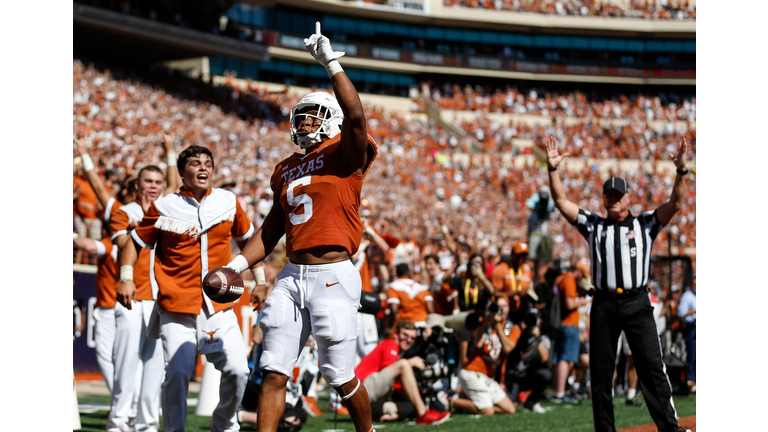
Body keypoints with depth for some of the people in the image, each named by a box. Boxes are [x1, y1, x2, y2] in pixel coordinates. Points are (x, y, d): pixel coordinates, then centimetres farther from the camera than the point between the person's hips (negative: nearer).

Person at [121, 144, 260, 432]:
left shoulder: (228, 202, 7)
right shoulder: (163, 208, 0)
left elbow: (246, 238, 23)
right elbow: (136, 241, 10)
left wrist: (259, 277, 23)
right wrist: (126, 278, -1)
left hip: (219, 307, 2)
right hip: (176, 307, -2)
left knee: (238, 370, -7)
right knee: (177, 373, -14)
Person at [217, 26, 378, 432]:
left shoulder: (344, 155, -2)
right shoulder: (285, 170, 18)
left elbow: (354, 115, -23)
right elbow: (272, 229, 23)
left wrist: (331, 62, -22)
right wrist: (237, 265, 13)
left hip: (333, 276, -6)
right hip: (292, 275, 6)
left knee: (340, 376, 1)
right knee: (274, 371, 1)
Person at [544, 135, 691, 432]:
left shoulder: (645, 224, 12)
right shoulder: (593, 225, 16)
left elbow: (675, 203, 0)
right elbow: (561, 201, 10)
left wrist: (681, 171, -15)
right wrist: (553, 169, -2)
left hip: (636, 304, -2)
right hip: (604, 305, 2)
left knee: (652, 367, -9)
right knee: (600, 372, 4)